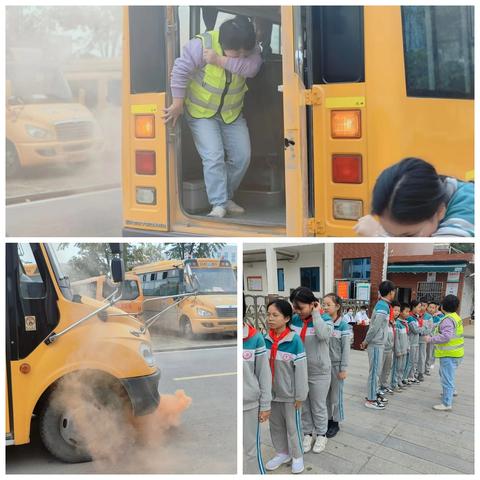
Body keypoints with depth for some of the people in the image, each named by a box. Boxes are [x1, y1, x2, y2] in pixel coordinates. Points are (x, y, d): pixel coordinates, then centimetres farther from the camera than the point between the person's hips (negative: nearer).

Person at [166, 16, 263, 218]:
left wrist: (220, 61, -36)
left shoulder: (250, 48, -11)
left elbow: (251, 67, -31)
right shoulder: (202, 44, -24)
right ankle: (219, 205, -11)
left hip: (232, 113, 5)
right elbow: (180, 70, -23)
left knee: (242, 156, 2)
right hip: (200, 112, -5)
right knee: (213, 156, -18)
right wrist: (178, 104, -23)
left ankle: (226, 197, 21)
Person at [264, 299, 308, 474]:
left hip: (289, 393, -5)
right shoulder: (266, 339, -4)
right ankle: (282, 453, 37)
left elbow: (301, 369, -14)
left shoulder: (295, 340, -19)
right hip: (271, 392, 5)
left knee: (292, 426, 10)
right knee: (275, 425, 19)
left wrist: (300, 395, -11)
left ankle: (297, 456, 29)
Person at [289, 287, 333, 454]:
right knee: (303, 406, 17)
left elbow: (323, 335, -35)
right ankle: (307, 433, 35)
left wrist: (316, 314, -26)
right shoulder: (294, 319, -4)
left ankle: (321, 435, 32)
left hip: (319, 372, -3)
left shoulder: (324, 319, -14)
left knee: (318, 407, 13)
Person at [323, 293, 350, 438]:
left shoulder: (343, 325, -11)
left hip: (336, 365, -4)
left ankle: (335, 423, 21)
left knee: (335, 394, 7)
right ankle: (327, 419, 26)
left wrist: (343, 368, -11)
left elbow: (346, 348, -10)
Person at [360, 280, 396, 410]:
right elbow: (375, 327, -22)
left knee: (375, 371, 17)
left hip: (377, 343, 9)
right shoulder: (383, 306, -19)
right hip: (376, 344, -9)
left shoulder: (382, 305, 11)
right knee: (374, 371, -3)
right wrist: (366, 342, -11)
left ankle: (374, 394, 27)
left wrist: (366, 341, 15)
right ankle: (370, 400, 3)